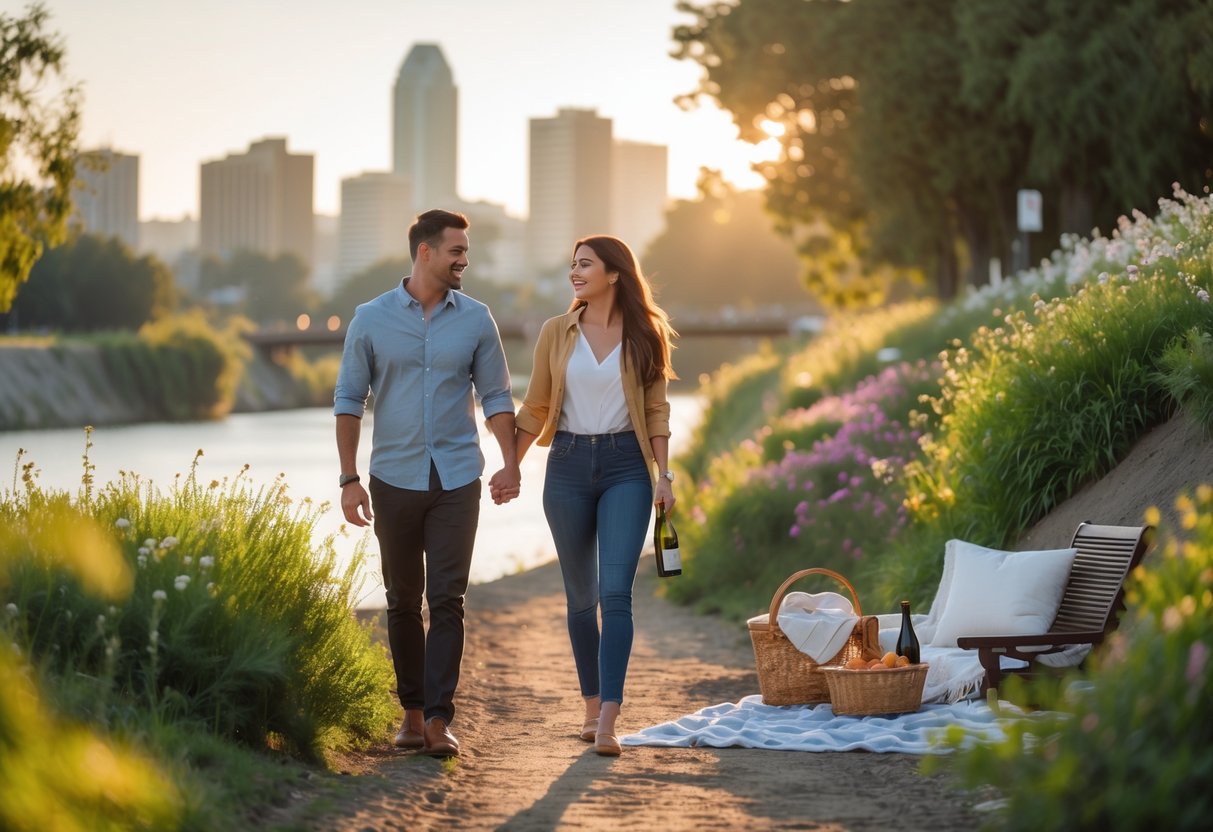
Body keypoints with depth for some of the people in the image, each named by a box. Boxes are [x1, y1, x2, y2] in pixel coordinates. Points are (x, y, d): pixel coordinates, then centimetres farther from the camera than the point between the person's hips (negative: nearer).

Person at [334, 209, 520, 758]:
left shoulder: (475, 320, 4)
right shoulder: (372, 319, 0)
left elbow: (495, 396, 7)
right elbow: (349, 399, 2)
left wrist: (511, 463, -5)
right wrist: (349, 478, -4)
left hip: (456, 480, 0)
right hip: (394, 479, 0)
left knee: (447, 600, -8)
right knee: (403, 602, 8)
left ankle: (439, 718, -9)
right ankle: (412, 710, 19)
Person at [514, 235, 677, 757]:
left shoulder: (645, 334, 2)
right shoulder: (557, 333, 5)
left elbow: (656, 409, 5)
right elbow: (535, 407, 11)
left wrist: (664, 474, -2)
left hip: (625, 465, -2)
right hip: (568, 465, 2)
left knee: (615, 592, -13)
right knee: (581, 596, 8)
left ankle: (608, 723, -18)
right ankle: (593, 707, 20)